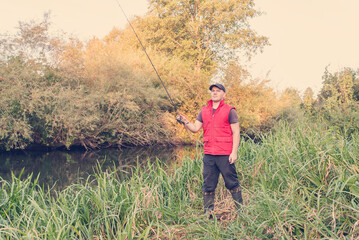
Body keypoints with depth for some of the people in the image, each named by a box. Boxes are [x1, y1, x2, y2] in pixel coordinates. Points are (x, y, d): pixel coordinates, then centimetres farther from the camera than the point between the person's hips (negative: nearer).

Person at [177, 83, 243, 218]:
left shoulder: (229, 111, 1)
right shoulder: (204, 111, 14)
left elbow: (236, 133, -2)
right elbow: (195, 128, 10)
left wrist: (234, 152, -10)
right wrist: (185, 122, -8)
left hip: (225, 155, -4)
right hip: (208, 155, 4)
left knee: (232, 184, 2)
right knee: (208, 185, 6)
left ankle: (241, 211, 16)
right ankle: (208, 214, 14)